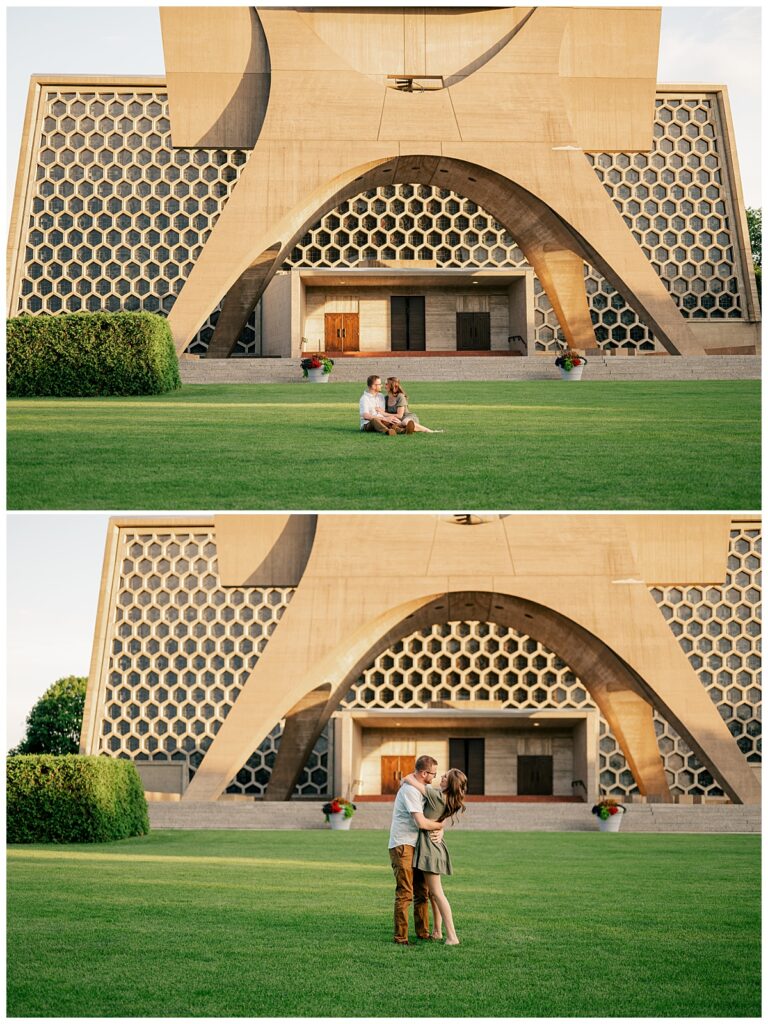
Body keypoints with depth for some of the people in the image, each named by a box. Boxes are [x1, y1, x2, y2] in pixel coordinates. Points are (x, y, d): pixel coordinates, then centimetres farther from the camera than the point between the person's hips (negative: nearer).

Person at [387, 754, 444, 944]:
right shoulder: (410, 791, -17)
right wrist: (441, 826, -6)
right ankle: (400, 937, -7)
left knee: (422, 891, 13)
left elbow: (435, 818, 17)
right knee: (405, 893, -10)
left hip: (415, 846, 10)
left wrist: (439, 831, -5)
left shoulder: (422, 789, 14)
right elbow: (422, 823, -24)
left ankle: (423, 932, 22)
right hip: (402, 845, -10)